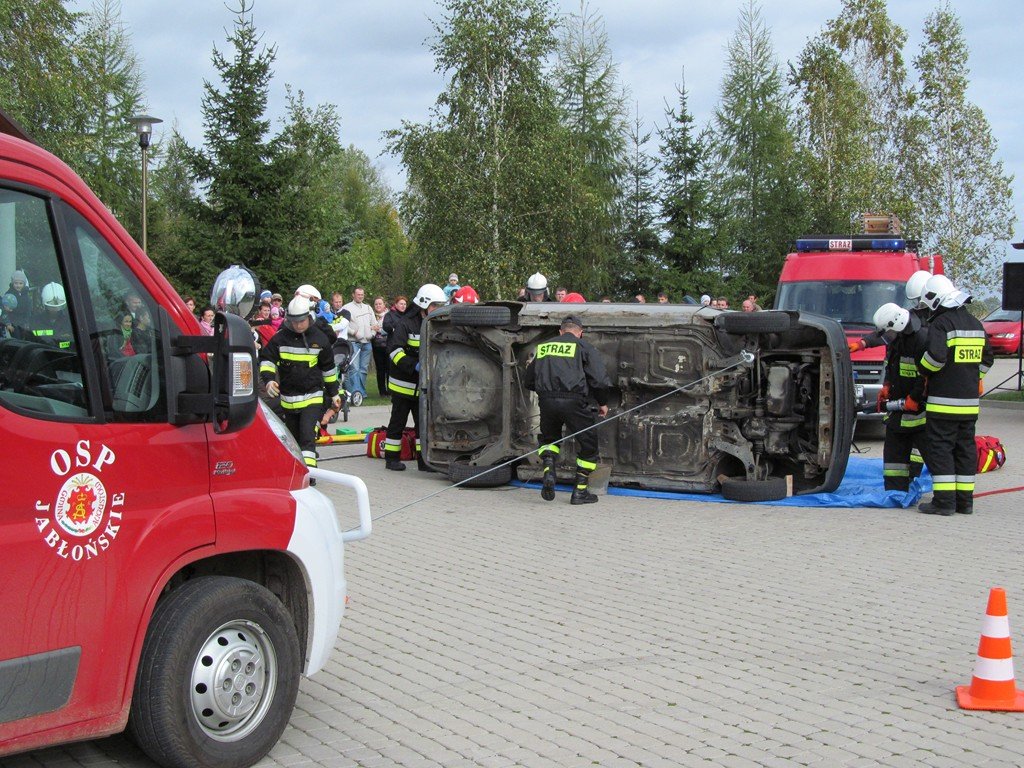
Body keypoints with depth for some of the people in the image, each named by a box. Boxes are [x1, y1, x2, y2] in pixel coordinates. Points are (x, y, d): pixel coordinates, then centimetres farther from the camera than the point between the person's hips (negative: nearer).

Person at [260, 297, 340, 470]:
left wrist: (334, 393, 14)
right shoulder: (280, 338, -5)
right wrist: (269, 379, -22)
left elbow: (328, 367, 8)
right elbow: (266, 359, -3)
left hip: (312, 396, -3)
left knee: (308, 435, -17)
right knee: (293, 437, 17)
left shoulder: (320, 339, -3)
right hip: (288, 397, 3)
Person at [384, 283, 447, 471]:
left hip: (423, 385, 6)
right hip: (403, 383, -6)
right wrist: (414, 366, -28)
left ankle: (424, 460, 8)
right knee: (398, 421, 3)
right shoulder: (404, 324, -12)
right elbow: (394, 349, -20)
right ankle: (391, 458, 12)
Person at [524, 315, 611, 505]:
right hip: (574, 401, -3)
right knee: (588, 444, 12)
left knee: (549, 438, 27)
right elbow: (599, 379, -1)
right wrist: (602, 403, 15)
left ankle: (549, 471, 1)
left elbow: (528, 381, 23)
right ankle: (580, 491, 12)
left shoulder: (542, 347, 19)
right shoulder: (584, 348, 8)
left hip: (547, 401, 4)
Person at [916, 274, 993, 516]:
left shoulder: (940, 324, -12)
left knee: (939, 448, -4)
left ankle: (944, 500, -8)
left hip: (944, 401, -8)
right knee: (965, 448, 12)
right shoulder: (975, 324, 14)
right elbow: (986, 359, 21)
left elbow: (935, 356, -24)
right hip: (970, 401, 8)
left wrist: (924, 370, -5)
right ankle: (964, 500, 15)